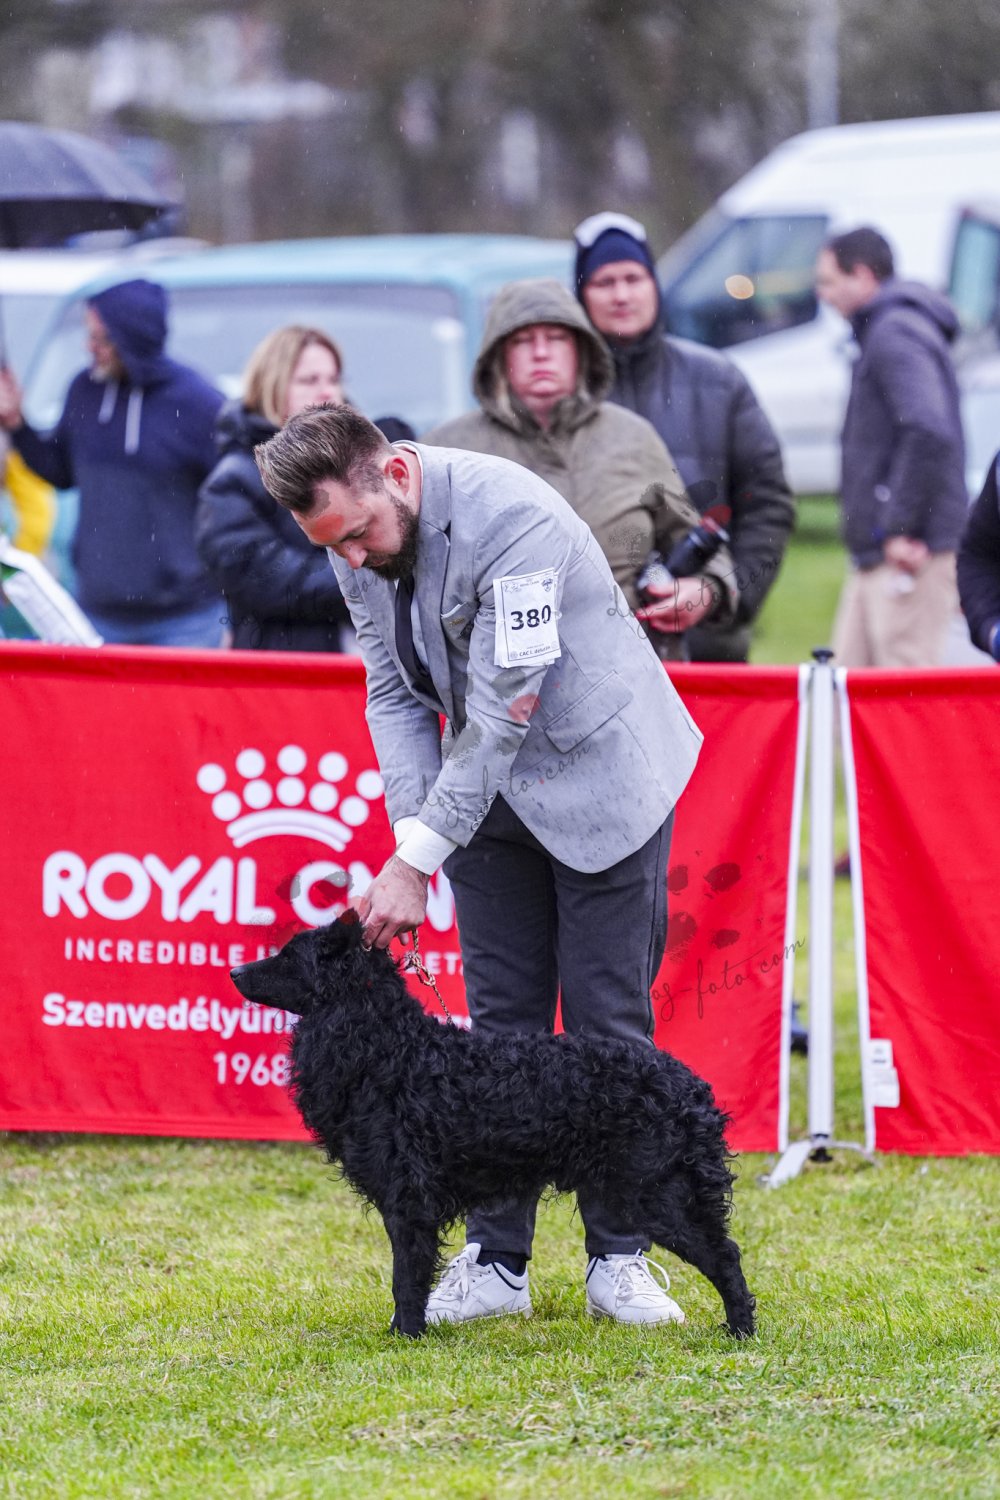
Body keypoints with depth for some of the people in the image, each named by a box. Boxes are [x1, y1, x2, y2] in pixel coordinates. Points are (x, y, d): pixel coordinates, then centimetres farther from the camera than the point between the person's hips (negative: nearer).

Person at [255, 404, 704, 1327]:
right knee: (501, 1020, 4)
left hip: (602, 774, -6)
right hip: (486, 784, 6)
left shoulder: (511, 517, -31)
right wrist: (411, 825, -14)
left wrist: (416, 863, -29)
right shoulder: (358, 541, -7)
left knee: (608, 1019, -2)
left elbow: (502, 713, -30)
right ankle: (497, 1261, 7)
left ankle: (620, 1258, 6)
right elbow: (395, 691, 2)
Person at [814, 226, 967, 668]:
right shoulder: (880, 333, 22)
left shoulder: (895, 334, -12)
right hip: (872, 560, 11)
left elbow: (929, 430, -26)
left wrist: (902, 528, -23)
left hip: (914, 553, -11)